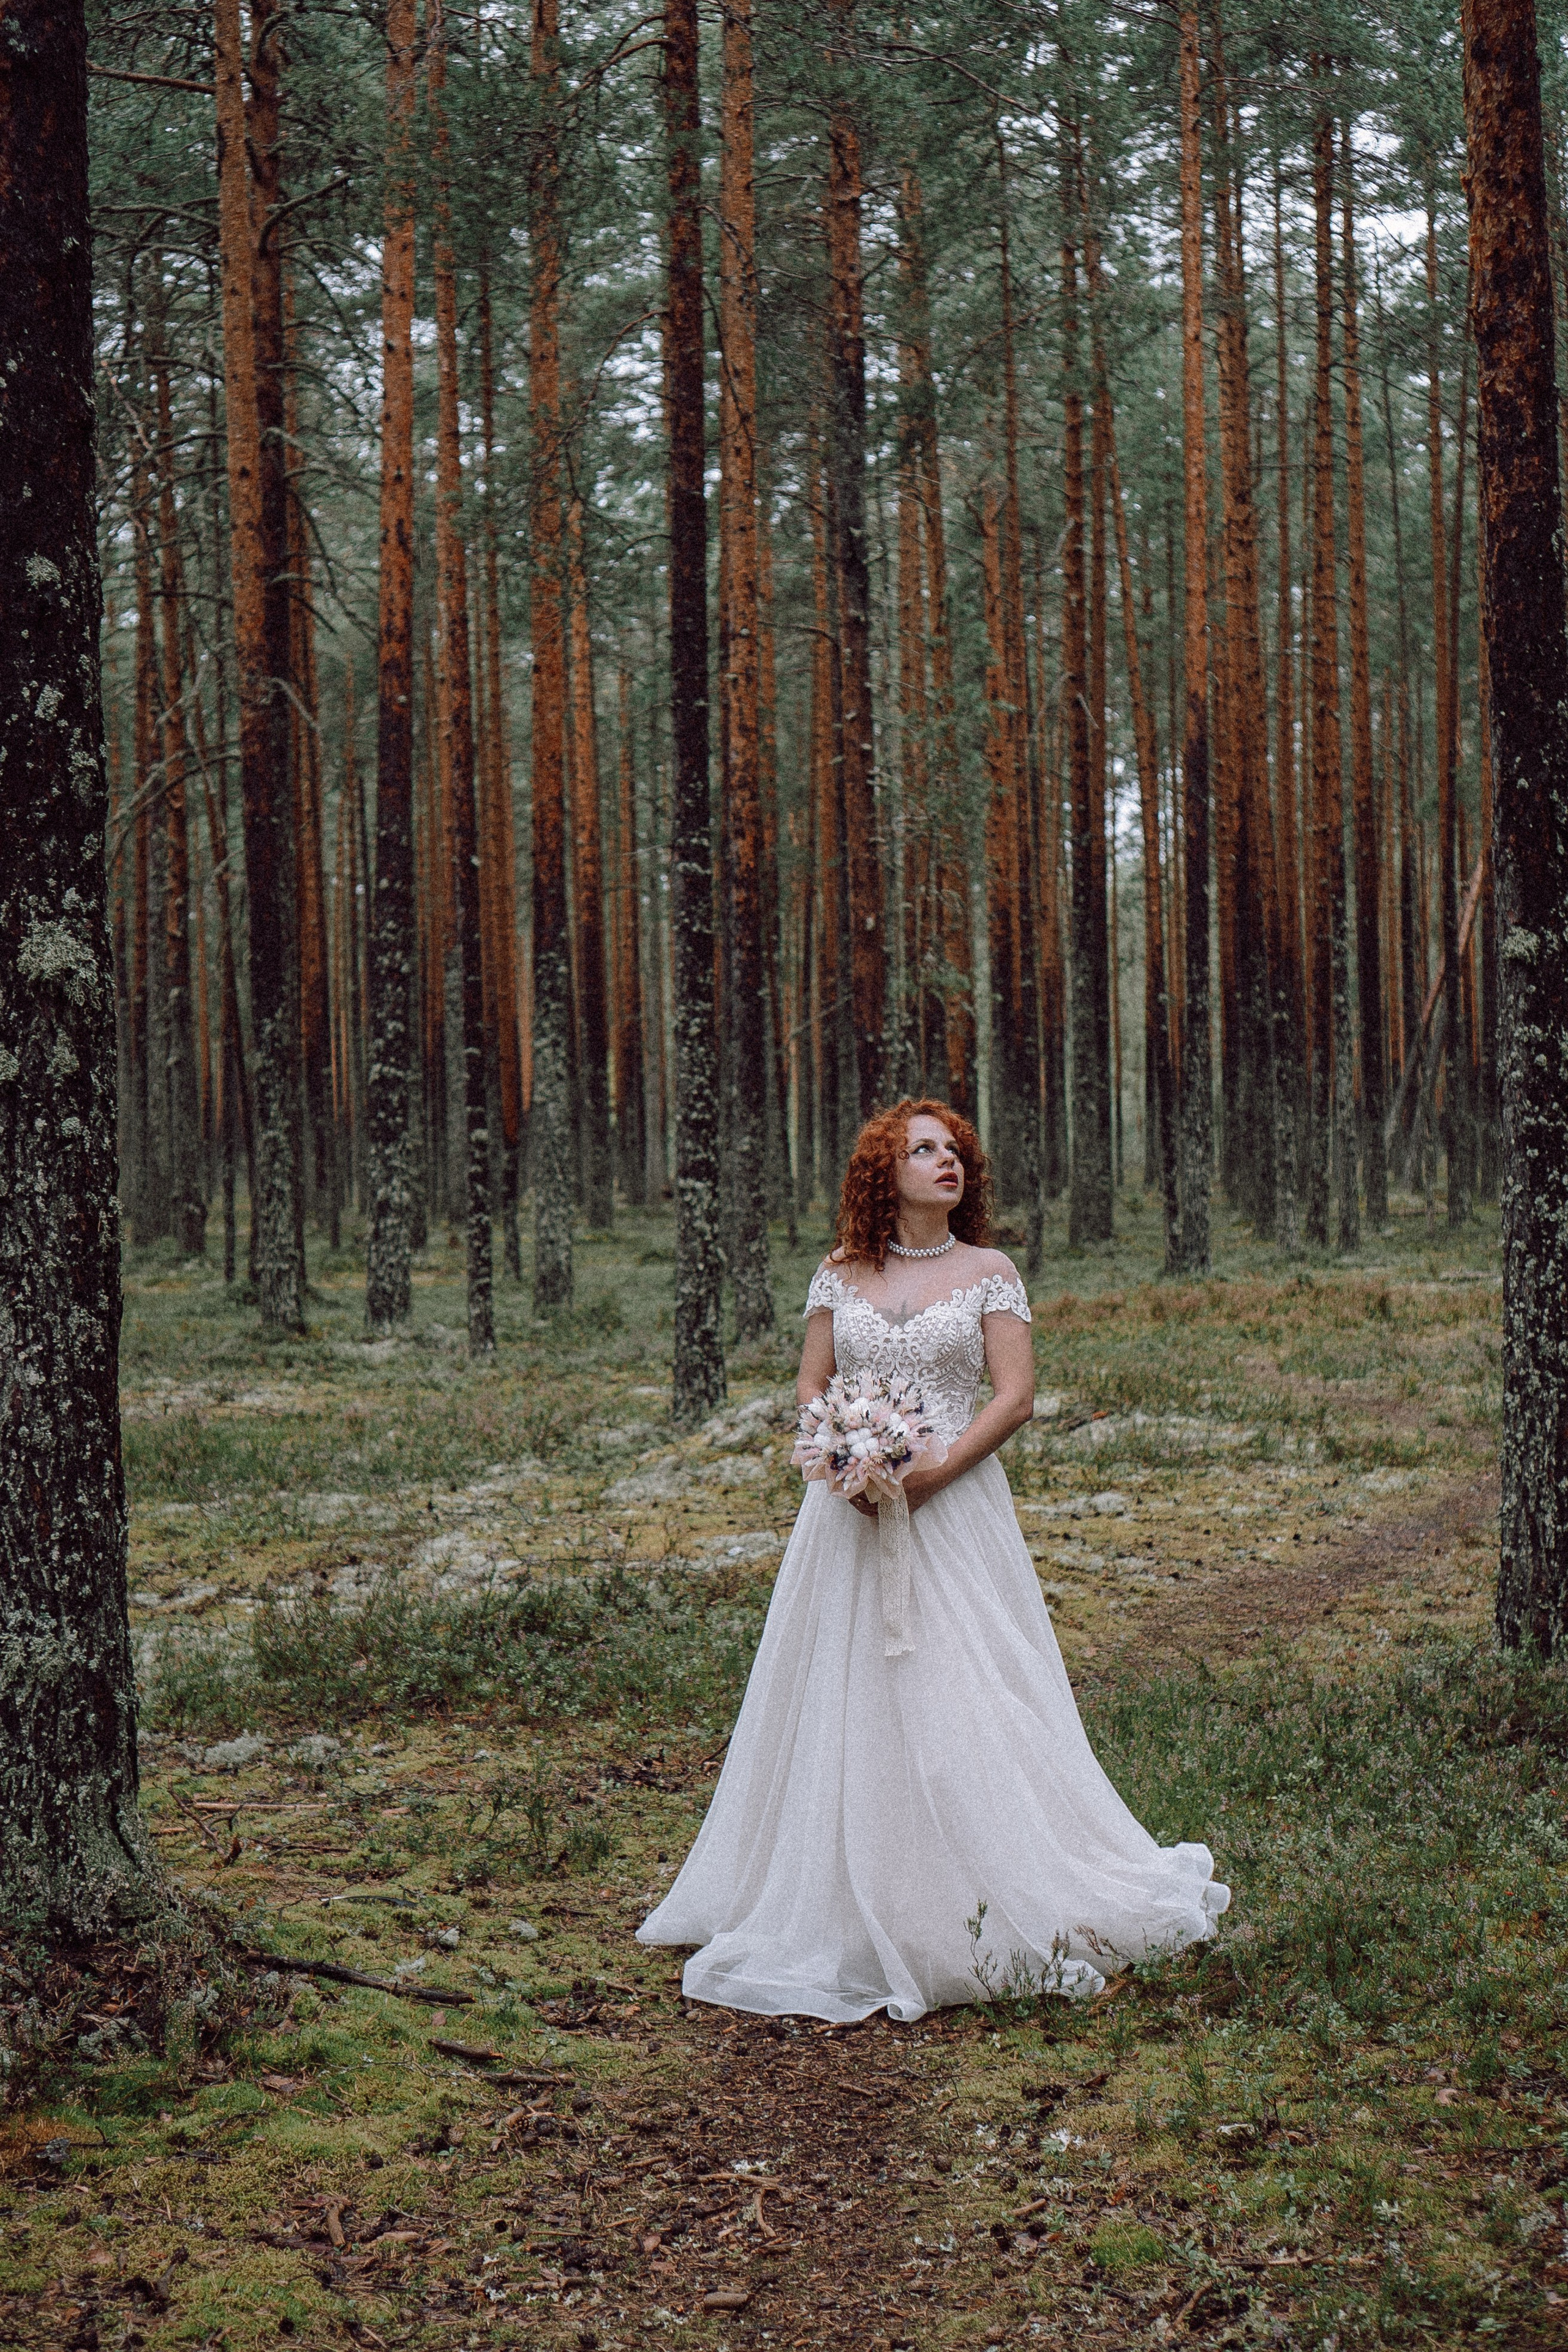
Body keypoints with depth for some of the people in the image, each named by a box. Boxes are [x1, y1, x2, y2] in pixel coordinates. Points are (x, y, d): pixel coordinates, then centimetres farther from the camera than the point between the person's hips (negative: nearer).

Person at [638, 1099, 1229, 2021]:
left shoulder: (989, 1272, 2)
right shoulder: (840, 1276, 9)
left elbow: (1016, 1398, -4)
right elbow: (810, 1386, 9)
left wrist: (930, 1473, -14)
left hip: (954, 1505, -2)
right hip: (853, 1508, 3)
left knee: (961, 1695, -6)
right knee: (843, 1700, 3)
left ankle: (999, 1911, 2)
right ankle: (844, 1915, 13)